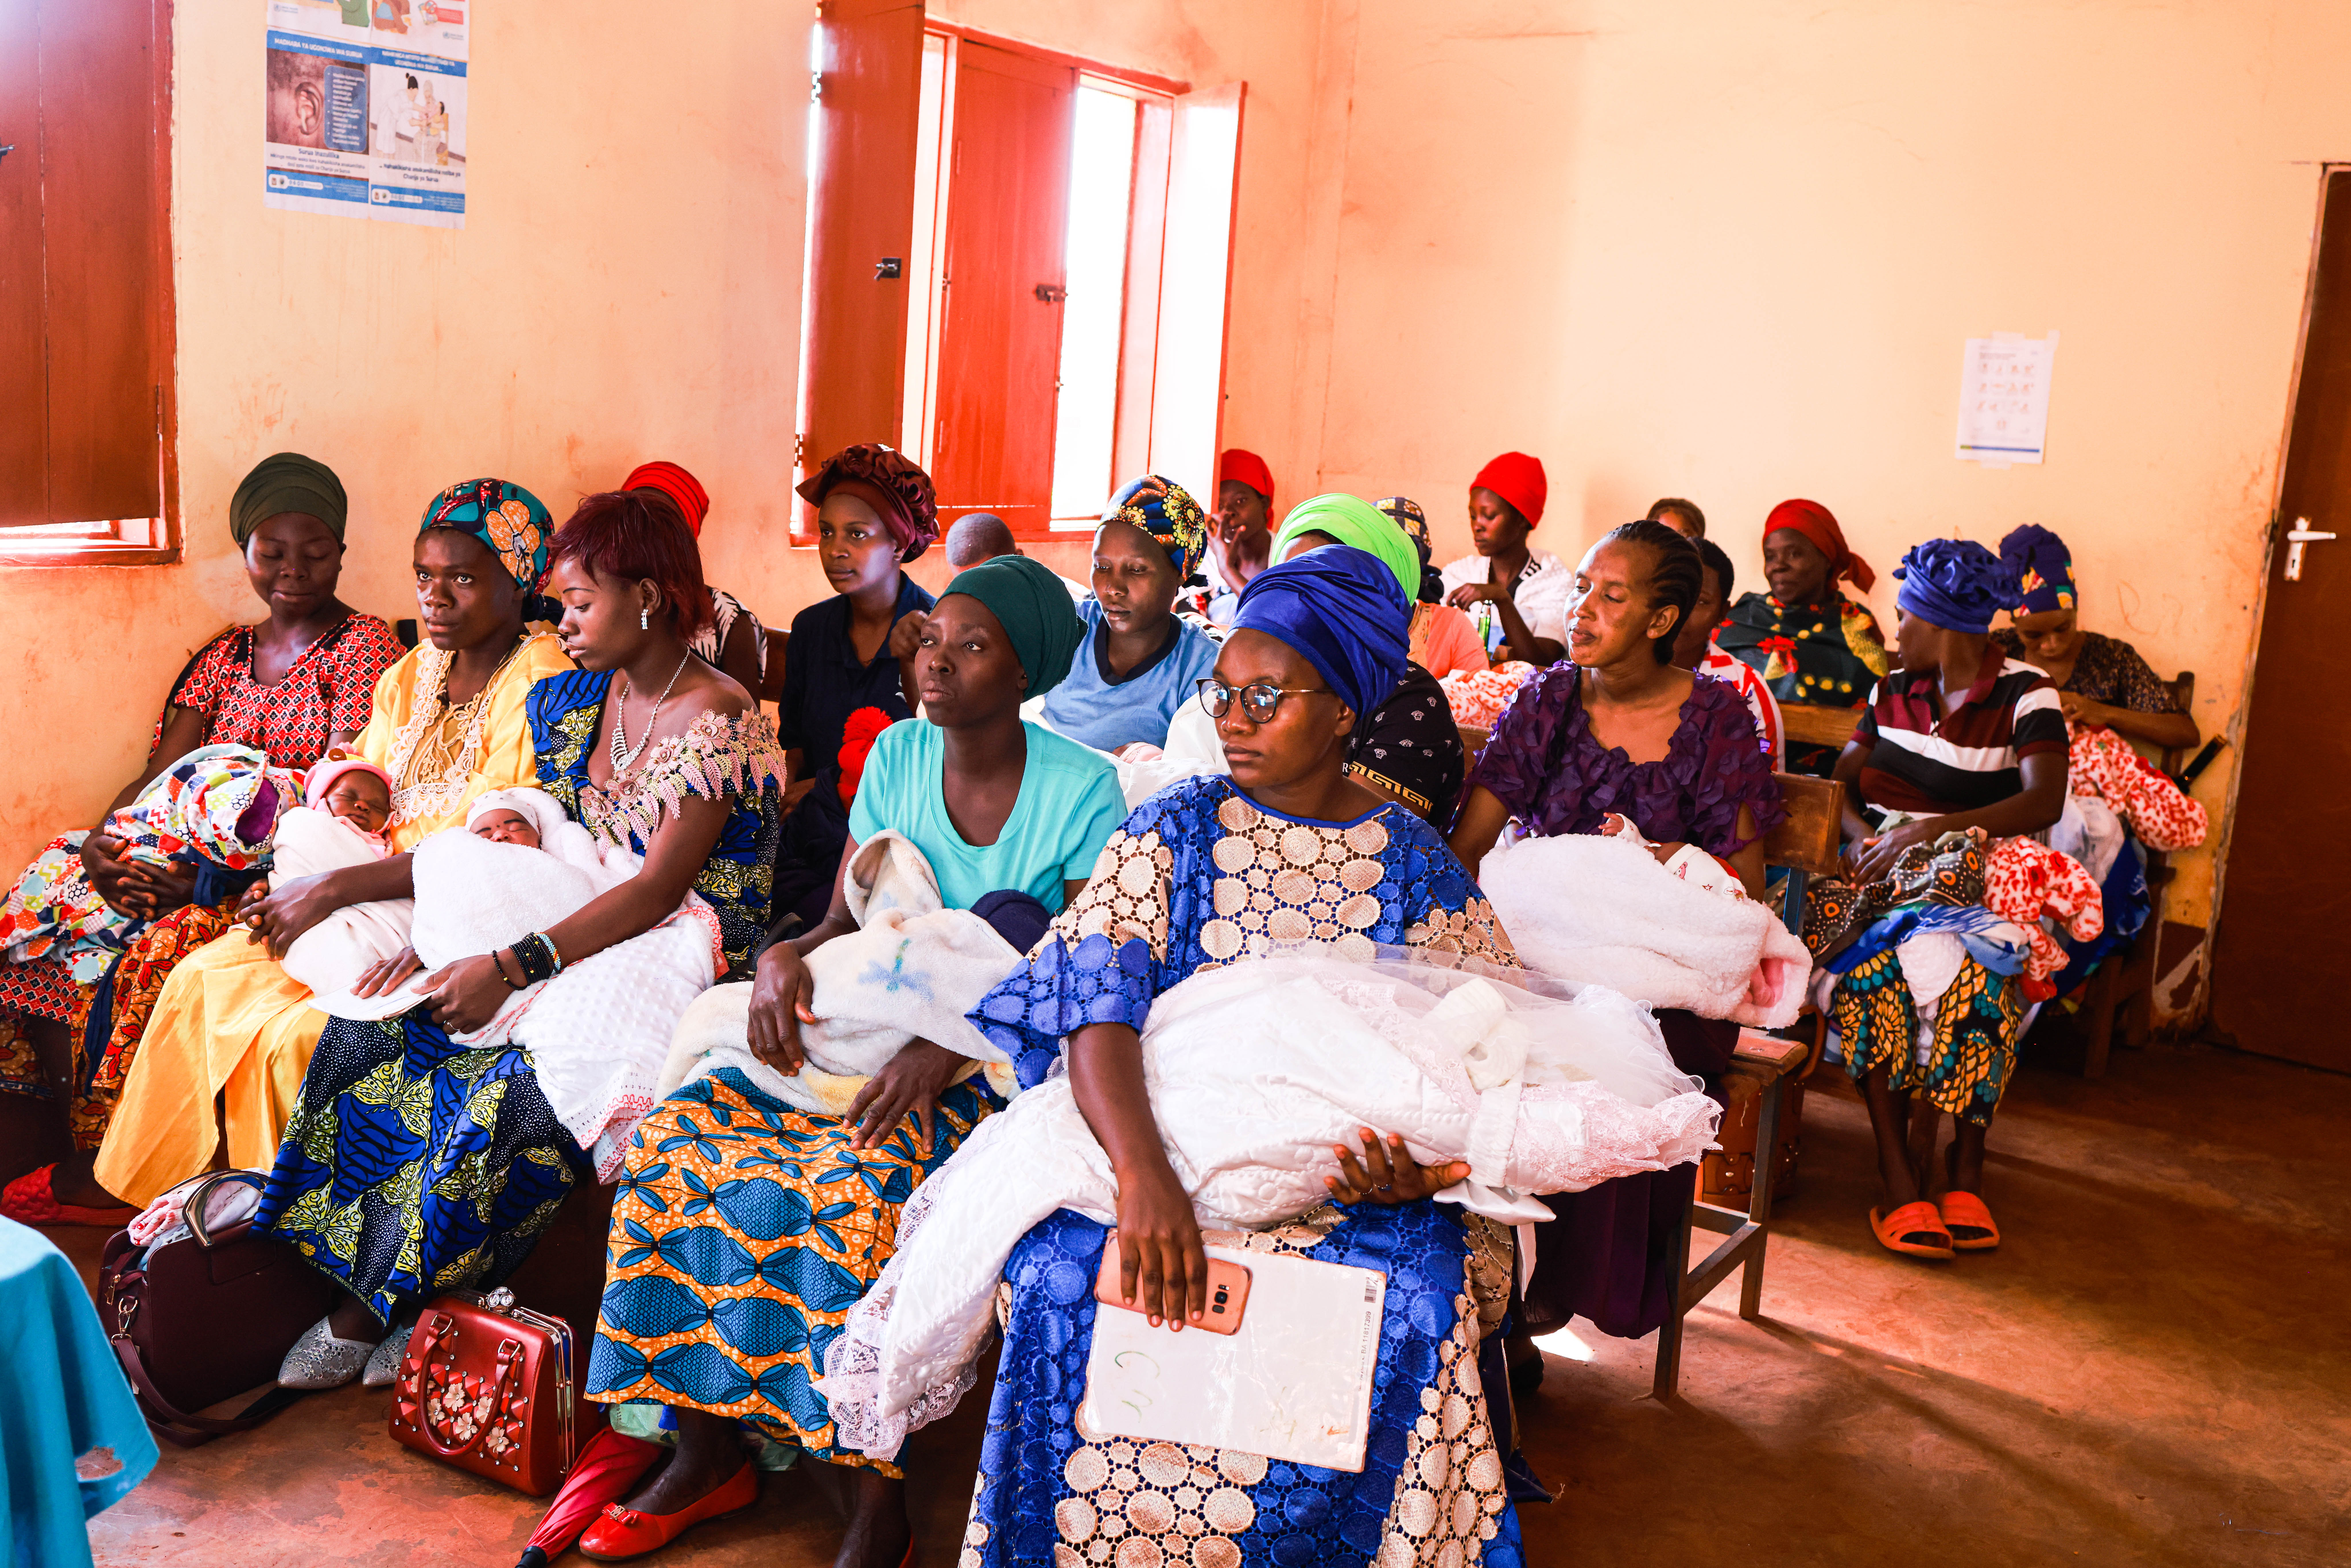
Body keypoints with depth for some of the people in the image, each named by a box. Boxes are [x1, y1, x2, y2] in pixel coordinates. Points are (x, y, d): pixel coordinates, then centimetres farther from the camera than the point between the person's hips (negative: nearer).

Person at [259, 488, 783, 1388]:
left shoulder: (719, 723, -15)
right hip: (578, 948, 8)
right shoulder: (579, 700, 10)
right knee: (377, 1028, -11)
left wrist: (511, 967, -29)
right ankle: (361, 1304, -7)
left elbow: (659, 891, -23)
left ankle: (417, 1305, -8)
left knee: (517, 1087, -31)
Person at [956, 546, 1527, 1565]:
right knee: (1061, 1285, -26)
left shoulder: (1412, 863, 6)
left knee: (1412, 1314, -28)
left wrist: (1433, 1160, -20)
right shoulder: (1175, 830, 3)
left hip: (1349, 1175, 0)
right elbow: (1093, 999, -11)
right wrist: (1143, 1173, -29)